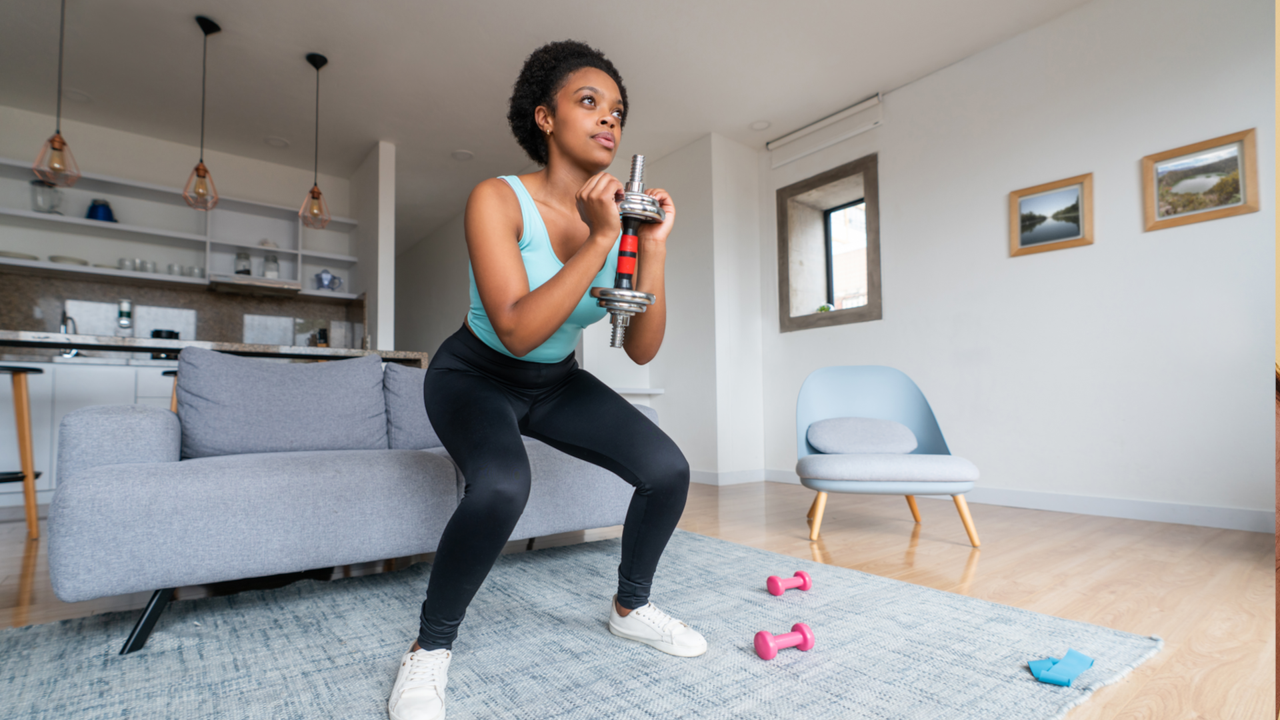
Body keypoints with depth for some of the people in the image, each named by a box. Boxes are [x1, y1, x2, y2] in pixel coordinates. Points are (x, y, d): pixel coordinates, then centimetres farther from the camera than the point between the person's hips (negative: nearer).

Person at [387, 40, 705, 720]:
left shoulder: (620, 215, -9)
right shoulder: (498, 199, -22)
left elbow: (642, 349, -14)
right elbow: (518, 330, -34)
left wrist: (653, 247, -24)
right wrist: (599, 241, -36)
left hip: (556, 383, 5)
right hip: (475, 376, -4)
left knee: (667, 469, -9)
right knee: (501, 486, -35)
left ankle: (630, 607, 18)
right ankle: (430, 649, -5)